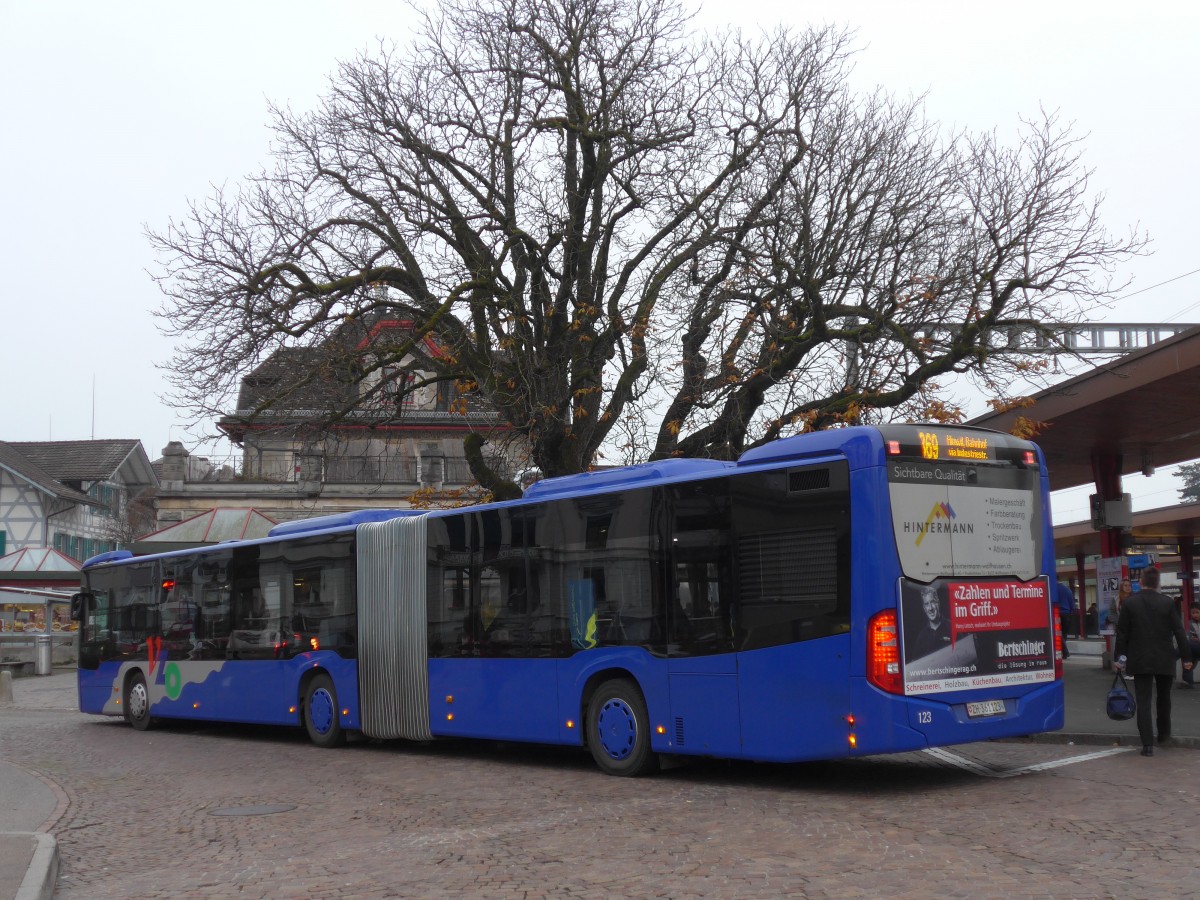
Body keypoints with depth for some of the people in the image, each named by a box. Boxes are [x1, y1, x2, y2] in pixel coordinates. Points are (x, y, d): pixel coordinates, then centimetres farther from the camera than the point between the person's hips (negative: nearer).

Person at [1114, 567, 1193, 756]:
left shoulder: (1129, 604, -4)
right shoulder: (1167, 603, -5)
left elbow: (1122, 633, -1)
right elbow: (1179, 631, -3)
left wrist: (1120, 657, 8)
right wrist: (1186, 657, 3)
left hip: (1140, 661, -1)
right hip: (1164, 661, 1)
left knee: (1143, 701, -2)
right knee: (1163, 698, 21)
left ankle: (1147, 744, -8)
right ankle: (1164, 733, 35)